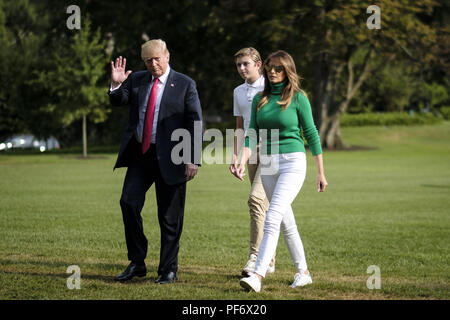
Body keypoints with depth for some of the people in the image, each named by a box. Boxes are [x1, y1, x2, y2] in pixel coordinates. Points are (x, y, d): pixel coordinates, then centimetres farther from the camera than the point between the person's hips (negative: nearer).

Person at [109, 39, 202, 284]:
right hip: (139, 154, 4)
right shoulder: (136, 80, 10)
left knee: (170, 217, 2)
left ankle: (168, 270, 14)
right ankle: (137, 263, 5)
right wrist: (116, 84, -18)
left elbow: (195, 123, -4)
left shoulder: (185, 84, -1)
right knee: (128, 202, -8)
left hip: (169, 158, -4)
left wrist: (193, 159, -11)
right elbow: (118, 101, 3)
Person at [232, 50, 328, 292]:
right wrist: (243, 162, -10)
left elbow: (311, 134, -1)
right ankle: (303, 272, 24)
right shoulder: (260, 99, 10)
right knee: (286, 222, 12)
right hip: (267, 165, 6)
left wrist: (321, 173, -1)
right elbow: (252, 135, 7)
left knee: (272, 218, -19)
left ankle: (258, 275, -26)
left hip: (292, 163, -6)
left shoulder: (298, 98, -4)